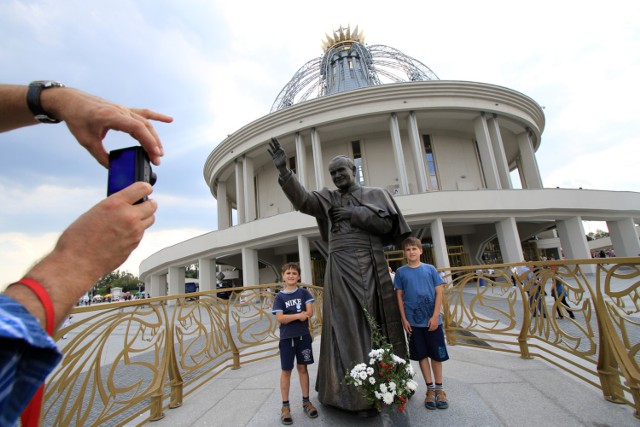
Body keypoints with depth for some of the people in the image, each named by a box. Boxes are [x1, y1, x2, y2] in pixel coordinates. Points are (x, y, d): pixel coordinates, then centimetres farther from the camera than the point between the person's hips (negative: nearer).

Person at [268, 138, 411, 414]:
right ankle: (362, 393, 9)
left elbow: (386, 223, -6)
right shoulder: (328, 199, 11)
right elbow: (302, 200, -7)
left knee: (377, 321, 7)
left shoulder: (374, 194, 9)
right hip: (342, 269, 1)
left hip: (371, 267, 0)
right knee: (349, 324, -1)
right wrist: (283, 170, -19)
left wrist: (352, 213, -9)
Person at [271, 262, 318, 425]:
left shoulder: (304, 292, -1)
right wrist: (299, 315, -18)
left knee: (303, 368, 13)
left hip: (303, 336, 1)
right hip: (287, 337, -1)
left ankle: (306, 401, 29)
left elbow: (309, 312, -11)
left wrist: (289, 317, -16)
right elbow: (280, 318, -14)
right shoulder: (279, 296, -5)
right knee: (286, 371, 9)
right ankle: (285, 406, 23)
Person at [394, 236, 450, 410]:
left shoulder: (430, 269, -2)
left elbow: (439, 293, -1)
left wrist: (435, 316, -9)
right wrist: (404, 319, -3)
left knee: (437, 355, 11)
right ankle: (430, 389, 27)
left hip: (432, 320, 0)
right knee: (422, 355, 11)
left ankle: (439, 389, 29)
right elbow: (399, 296, 2)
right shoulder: (401, 272, -1)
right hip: (413, 321, 0)